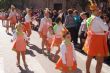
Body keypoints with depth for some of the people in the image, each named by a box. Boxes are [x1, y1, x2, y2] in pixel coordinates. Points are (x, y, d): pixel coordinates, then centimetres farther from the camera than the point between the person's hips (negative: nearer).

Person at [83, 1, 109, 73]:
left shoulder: (89, 19, 8)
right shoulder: (97, 18, -17)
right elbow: (106, 28, -15)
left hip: (92, 38, 9)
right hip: (97, 40, -9)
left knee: (89, 58, 19)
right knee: (100, 61, -3)